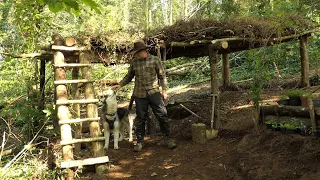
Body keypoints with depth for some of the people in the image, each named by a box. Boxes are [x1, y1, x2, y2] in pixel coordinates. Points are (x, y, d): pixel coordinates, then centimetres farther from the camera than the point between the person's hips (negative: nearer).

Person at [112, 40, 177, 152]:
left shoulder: (154, 60, 0)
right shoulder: (134, 62, 6)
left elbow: (162, 76, 4)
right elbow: (129, 76, 16)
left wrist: (164, 90, -1)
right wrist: (120, 85, 4)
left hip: (154, 92, -2)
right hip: (140, 94, 2)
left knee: (162, 115, -4)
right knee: (140, 118, 6)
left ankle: (168, 139, 8)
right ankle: (139, 141, 18)